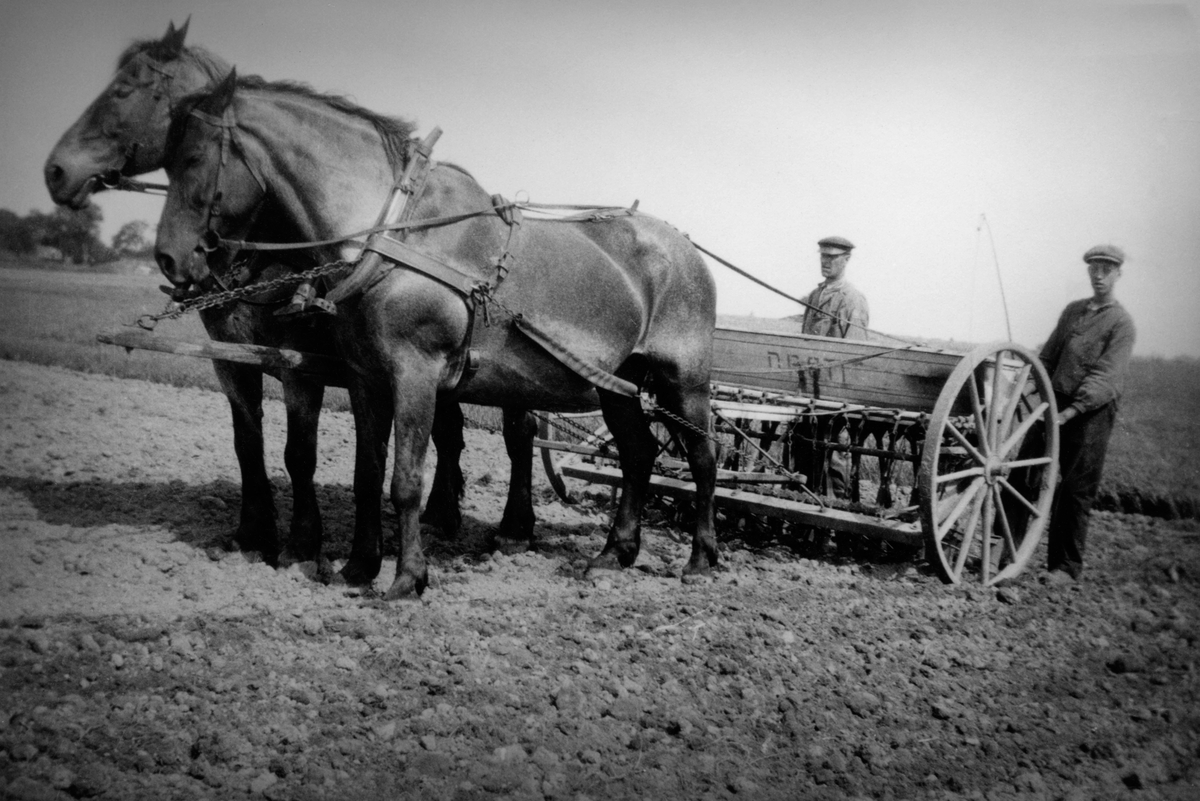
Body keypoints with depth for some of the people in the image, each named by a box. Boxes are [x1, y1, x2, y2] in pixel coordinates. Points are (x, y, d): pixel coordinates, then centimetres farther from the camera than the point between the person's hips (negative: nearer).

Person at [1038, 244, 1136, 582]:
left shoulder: (1121, 323, -3)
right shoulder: (1073, 310, 15)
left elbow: (1104, 377, -13)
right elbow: (1048, 357, 19)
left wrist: (1069, 412, -22)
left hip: (1092, 412, -5)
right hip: (1055, 404, 5)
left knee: (1075, 490, -3)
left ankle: (1066, 566, 6)